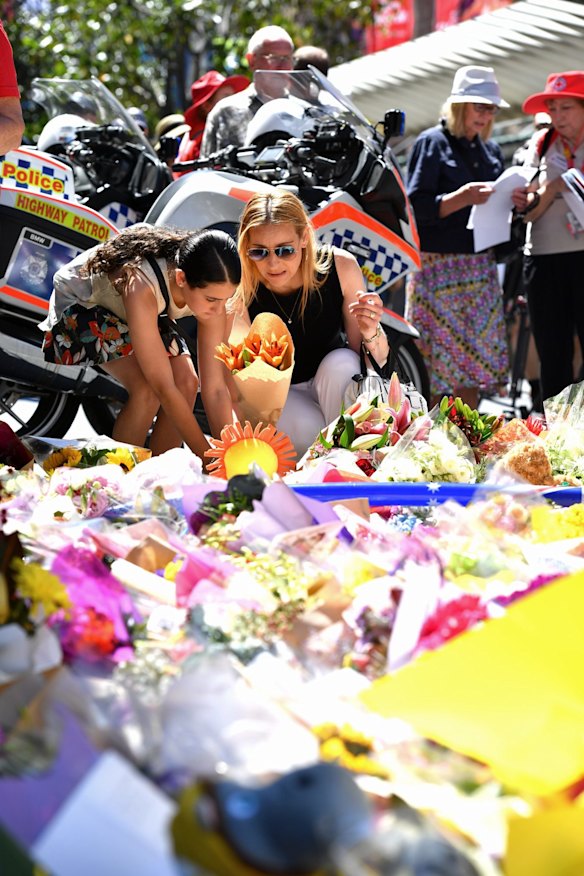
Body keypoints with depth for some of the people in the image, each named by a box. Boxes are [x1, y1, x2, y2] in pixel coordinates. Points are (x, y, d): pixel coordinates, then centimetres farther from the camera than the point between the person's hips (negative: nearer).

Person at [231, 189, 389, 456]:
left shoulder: (341, 267, -20)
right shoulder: (239, 289, -25)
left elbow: (376, 362, -12)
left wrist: (371, 333, -34)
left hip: (331, 385, 2)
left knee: (342, 362, -31)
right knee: (307, 428, -33)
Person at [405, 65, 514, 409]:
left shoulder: (490, 149, 17)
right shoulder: (432, 143, -3)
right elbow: (415, 207, -11)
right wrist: (461, 198, -22)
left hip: (482, 266, 6)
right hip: (439, 266, -6)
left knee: (476, 361, 5)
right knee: (436, 365, -7)